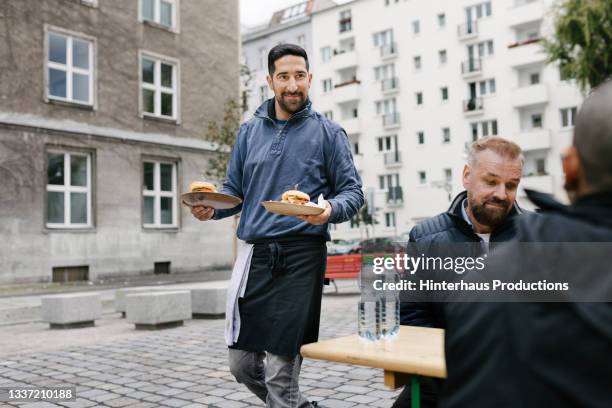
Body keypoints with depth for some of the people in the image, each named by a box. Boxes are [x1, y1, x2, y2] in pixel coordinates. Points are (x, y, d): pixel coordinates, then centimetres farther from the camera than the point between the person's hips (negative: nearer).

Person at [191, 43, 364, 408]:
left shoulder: (328, 133, 3)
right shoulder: (250, 131, 13)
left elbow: (353, 191, 1)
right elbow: (234, 190, 16)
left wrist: (331, 210, -21)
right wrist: (211, 208, -5)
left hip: (299, 258, -4)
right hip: (254, 255, 5)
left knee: (280, 374, -5)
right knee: (243, 366, 12)